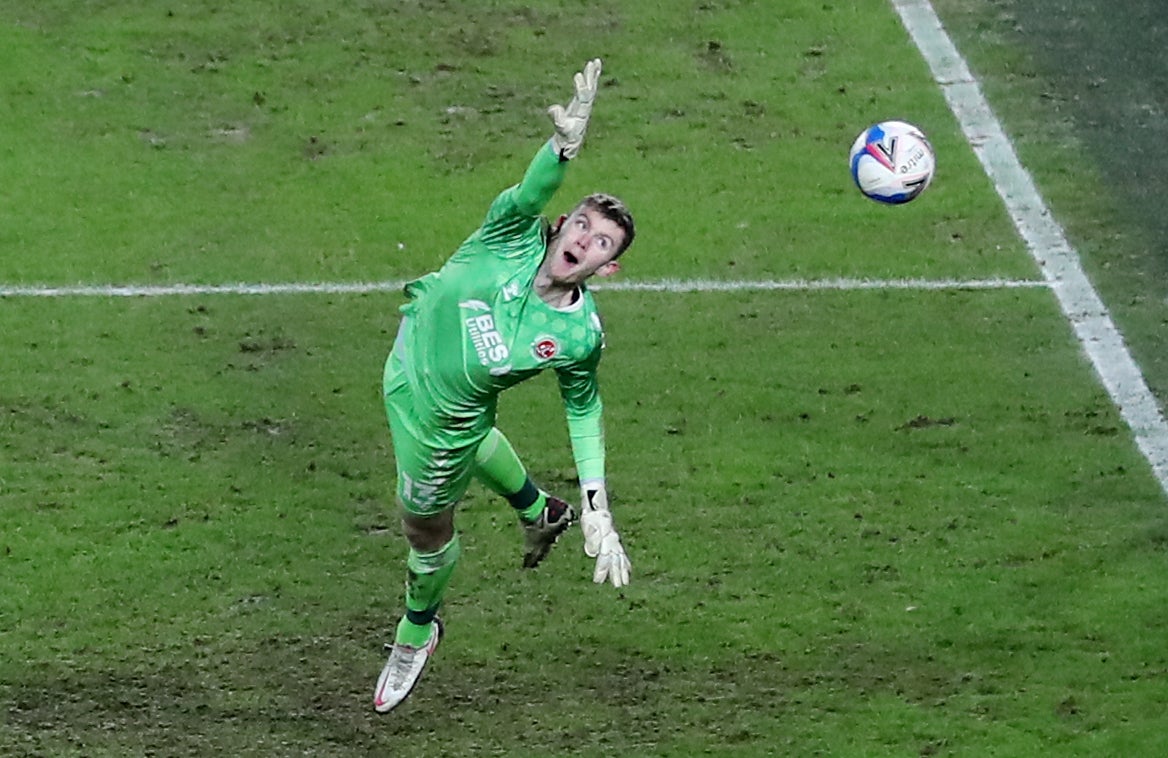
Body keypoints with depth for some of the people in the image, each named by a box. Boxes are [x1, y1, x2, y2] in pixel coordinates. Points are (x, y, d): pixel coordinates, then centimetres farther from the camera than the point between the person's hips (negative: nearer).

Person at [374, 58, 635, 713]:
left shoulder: (580, 335, -28)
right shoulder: (516, 237, -29)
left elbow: (585, 412, -12)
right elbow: (534, 191, -50)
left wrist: (600, 516, -15)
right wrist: (567, 143, -71)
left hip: (448, 423, -3)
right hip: (407, 365, 3)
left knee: (427, 532, 17)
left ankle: (417, 634, 52)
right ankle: (538, 510, 68)